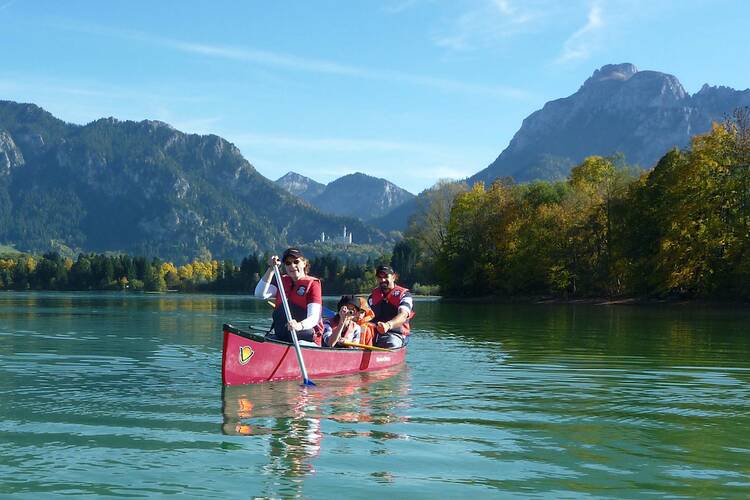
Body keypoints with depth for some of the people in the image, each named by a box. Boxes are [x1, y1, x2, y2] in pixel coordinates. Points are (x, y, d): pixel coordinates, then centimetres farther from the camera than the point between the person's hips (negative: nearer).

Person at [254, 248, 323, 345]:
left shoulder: (312, 284, -2)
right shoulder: (282, 281, 16)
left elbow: (314, 318, -16)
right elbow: (260, 293, -1)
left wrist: (299, 326, -38)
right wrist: (271, 269, -8)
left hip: (307, 341, -5)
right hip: (280, 339, 5)